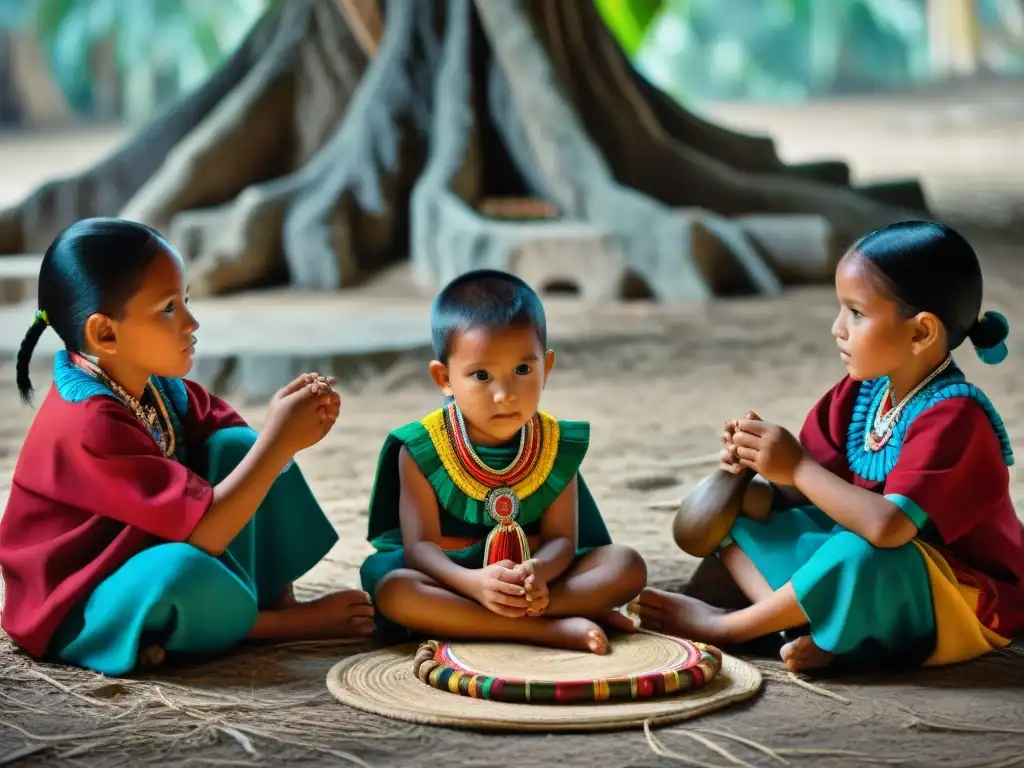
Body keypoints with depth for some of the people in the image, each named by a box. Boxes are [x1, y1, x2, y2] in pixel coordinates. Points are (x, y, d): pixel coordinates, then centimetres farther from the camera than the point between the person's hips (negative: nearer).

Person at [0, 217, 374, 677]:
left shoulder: (158, 386, -4)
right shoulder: (91, 425, -30)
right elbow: (205, 533, -31)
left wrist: (290, 430, -17)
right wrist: (279, 440, -25)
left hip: (143, 555, 9)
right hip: (76, 616, -9)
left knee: (237, 444, 0)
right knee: (182, 568, -39)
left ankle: (275, 598, -4)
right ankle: (280, 623, -8)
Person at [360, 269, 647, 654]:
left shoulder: (556, 445, -4)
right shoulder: (421, 450, -13)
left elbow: (561, 538, -8)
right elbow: (419, 545, -17)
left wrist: (537, 572, -34)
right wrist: (474, 582, -38)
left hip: (534, 578, 3)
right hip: (453, 579, -3)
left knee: (627, 566, -16)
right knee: (393, 591, -34)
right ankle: (553, 628, -35)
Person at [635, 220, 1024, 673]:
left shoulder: (952, 415, -25)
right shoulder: (860, 394, 0)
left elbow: (888, 527, -36)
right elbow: (816, 491, 0)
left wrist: (796, 468, -28)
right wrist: (752, 478, -19)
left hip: (961, 602, -9)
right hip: (873, 582, 9)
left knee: (860, 555, -39)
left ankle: (725, 626, -16)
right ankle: (807, 626, -20)